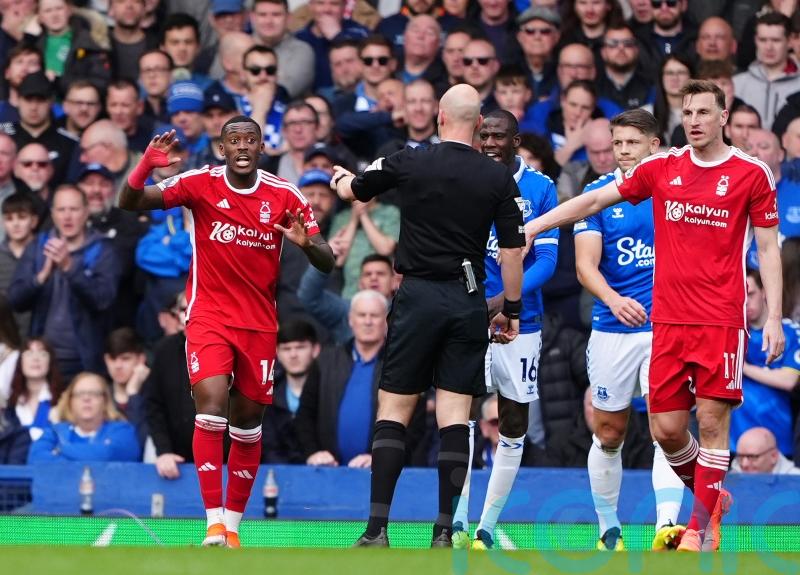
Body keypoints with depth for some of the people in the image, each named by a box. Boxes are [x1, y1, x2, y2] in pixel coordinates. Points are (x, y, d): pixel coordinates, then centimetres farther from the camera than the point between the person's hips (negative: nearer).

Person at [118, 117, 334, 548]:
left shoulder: (286, 197, -3)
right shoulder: (201, 184, -7)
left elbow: (327, 263, -2)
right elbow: (130, 203, -11)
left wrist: (307, 243, -25)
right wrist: (144, 167, -30)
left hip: (260, 325, 3)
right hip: (209, 316, -2)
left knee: (248, 422, 8)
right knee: (211, 407, -20)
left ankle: (233, 526, 20)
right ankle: (214, 524, -19)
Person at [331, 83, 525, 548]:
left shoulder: (409, 163, -2)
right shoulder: (500, 178, 0)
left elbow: (352, 192, 16)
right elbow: (512, 252, 0)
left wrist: (340, 179, 40)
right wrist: (512, 311, 11)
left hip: (419, 296, -1)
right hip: (469, 301, 1)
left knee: (394, 409, 2)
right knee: (455, 414, 2)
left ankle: (378, 528, -7)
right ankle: (445, 532, -3)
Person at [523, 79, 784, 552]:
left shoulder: (751, 175, 0)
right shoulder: (662, 169, 8)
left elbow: (769, 249, 2)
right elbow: (595, 200, 14)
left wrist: (774, 317, -5)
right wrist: (536, 225, 9)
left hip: (721, 321, -3)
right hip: (669, 319, 3)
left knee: (712, 422, -7)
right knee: (667, 429, 1)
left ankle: (704, 525, 2)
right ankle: (710, 497, 26)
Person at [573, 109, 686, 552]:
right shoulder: (598, 194, 0)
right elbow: (586, 265, -9)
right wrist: (614, 300, -28)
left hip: (668, 328, -1)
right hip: (613, 330, 1)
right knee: (609, 434, 9)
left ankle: (666, 524, -27)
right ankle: (608, 529, 26)